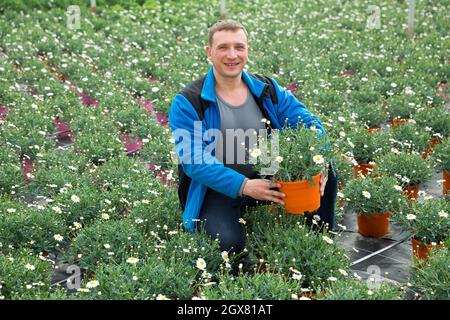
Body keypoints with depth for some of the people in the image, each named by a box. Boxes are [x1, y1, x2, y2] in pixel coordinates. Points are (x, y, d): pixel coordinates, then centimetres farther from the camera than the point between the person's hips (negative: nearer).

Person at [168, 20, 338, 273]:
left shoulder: (267, 90, 2)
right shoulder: (187, 103, -13)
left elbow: (309, 122, 0)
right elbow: (194, 161, -21)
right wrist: (244, 186, -32)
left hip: (266, 178, 5)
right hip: (217, 190, -4)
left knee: (326, 177, -9)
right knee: (227, 244, -31)